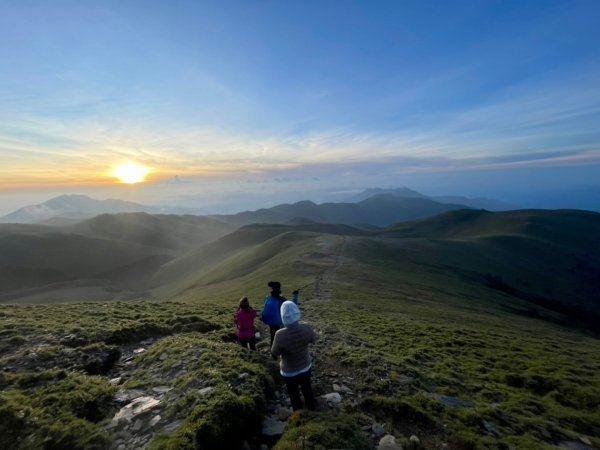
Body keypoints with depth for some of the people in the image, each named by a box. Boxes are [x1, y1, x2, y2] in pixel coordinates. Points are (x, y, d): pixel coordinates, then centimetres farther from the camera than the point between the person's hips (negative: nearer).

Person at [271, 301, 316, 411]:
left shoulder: (280, 335, -36)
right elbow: (313, 340, -4)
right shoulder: (306, 329, -27)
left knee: (294, 394, 26)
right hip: (306, 367, 3)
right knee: (307, 389, 31)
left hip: (289, 371, -3)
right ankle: (311, 407, 55)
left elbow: (274, 354, -18)